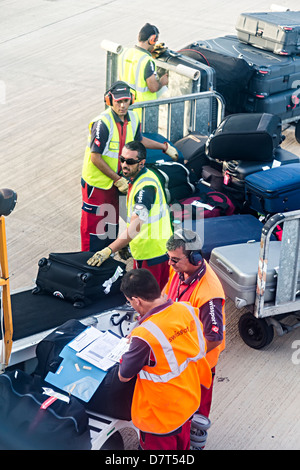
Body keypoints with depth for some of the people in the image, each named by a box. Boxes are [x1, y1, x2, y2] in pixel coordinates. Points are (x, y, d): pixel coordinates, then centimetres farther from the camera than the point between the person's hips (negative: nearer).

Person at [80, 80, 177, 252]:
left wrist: (165, 147, 22)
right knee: (94, 222, 1)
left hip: (114, 181, 8)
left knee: (111, 222, 19)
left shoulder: (133, 118, -3)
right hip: (96, 182, -7)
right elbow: (96, 158, -23)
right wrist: (118, 180, -20)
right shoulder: (102, 123, -26)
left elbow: (139, 140, 19)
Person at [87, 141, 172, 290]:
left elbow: (136, 226, -33)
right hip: (142, 250, 10)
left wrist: (109, 250, -37)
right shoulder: (136, 179, 7)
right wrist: (124, 244, 19)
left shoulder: (146, 187, -25)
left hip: (154, 253, -10)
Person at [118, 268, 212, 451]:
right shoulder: (187, 309, -16)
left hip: (161, 417, -6)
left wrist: (131, 348, 0)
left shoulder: (144, 335, -35)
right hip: (189, 404, 6)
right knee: (182, 446, 30)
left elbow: (124, 376, -18)